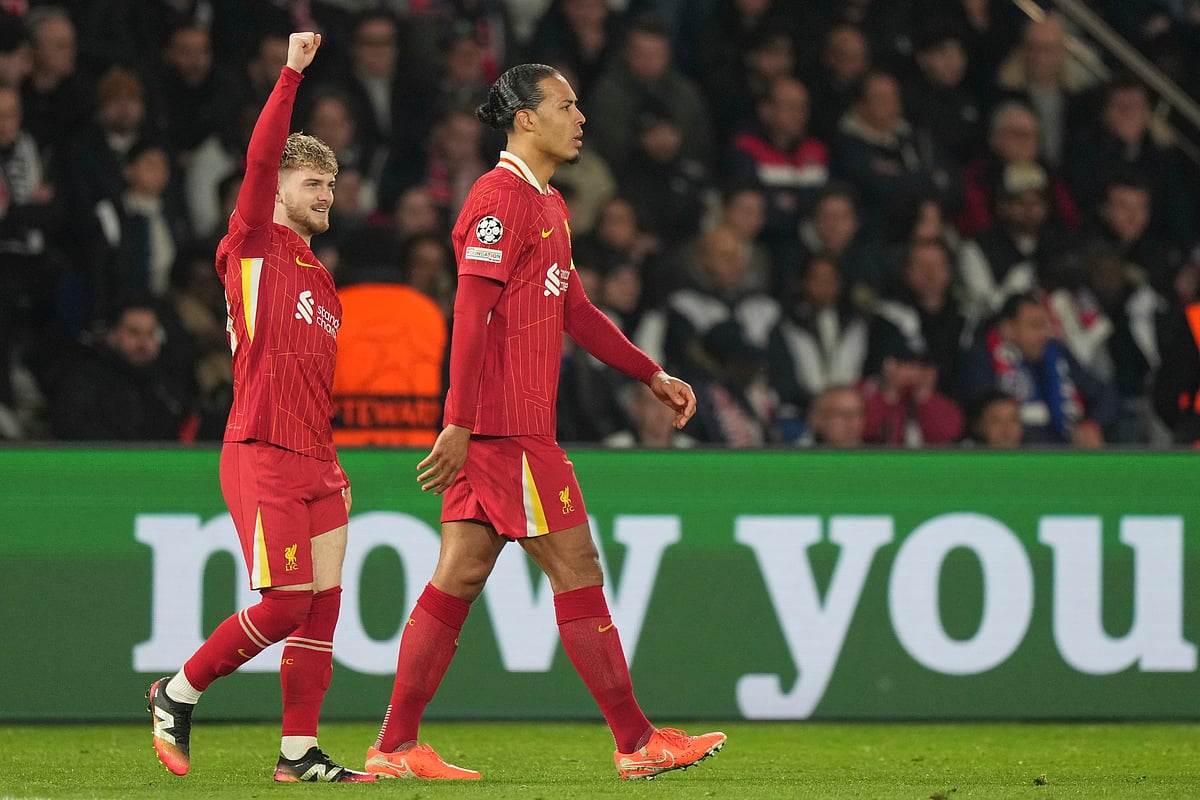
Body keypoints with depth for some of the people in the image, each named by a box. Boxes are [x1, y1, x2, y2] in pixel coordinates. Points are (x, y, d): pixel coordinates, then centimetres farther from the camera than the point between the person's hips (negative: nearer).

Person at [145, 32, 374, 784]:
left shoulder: (323, 283, 20)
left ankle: (300, 752, 3)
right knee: (287, 603, -11)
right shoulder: (253, 247, 0)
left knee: (323, 604, 1)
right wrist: (291, 73, -18)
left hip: (316, 464, 8)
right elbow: (260, 159, -15)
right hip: (262, 456, -8)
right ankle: (178, 694, 6)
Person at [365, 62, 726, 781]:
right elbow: (472, 315, -18)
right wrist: (459, 423, -22)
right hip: (508, 426, -10)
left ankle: (395, 748, 6)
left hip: (505, 427, 10)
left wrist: (652, 375, 25)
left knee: (460, 575, 7)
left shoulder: (548, 206, 20)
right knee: (577, 570, -5)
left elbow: (575, 310, 28)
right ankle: (637, 742, 0)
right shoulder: (501, 197, -12)